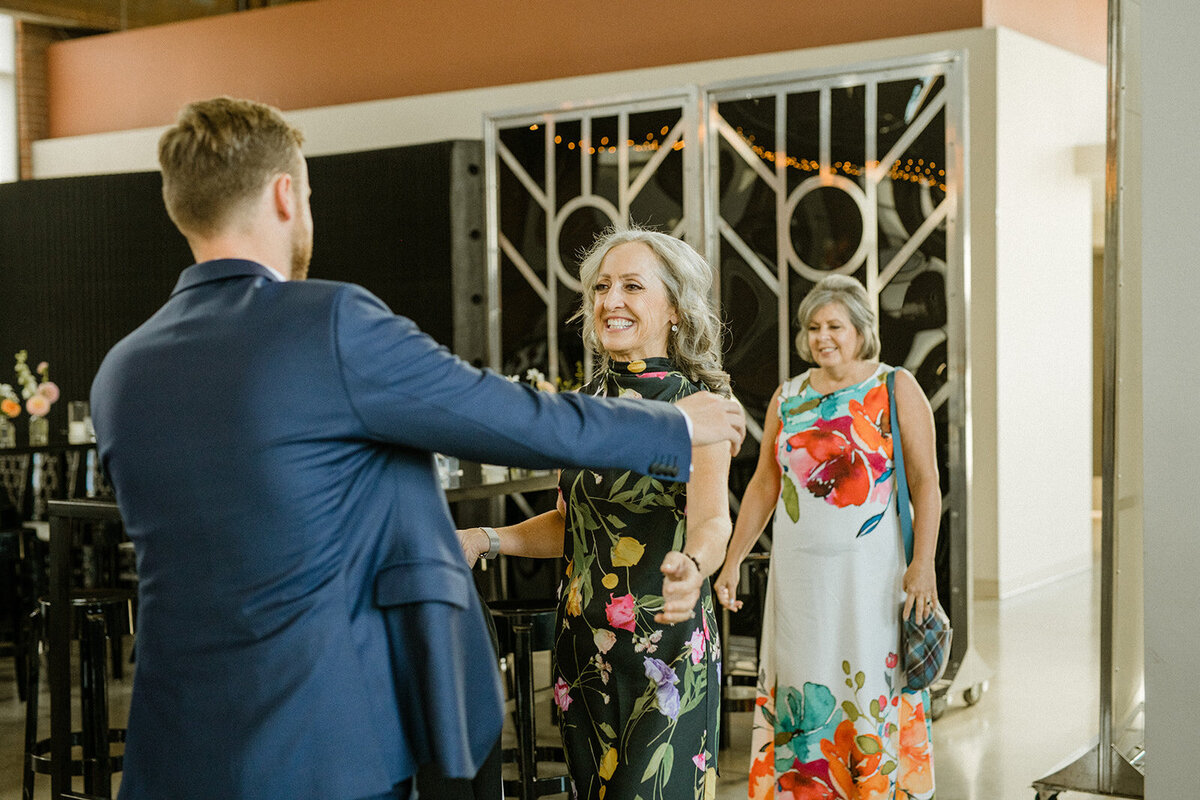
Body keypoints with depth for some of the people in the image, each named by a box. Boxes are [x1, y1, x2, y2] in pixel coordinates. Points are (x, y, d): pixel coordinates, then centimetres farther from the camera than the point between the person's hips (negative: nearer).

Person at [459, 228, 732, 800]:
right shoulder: (585, 403, 8)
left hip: (663, 644, -6)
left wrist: (691, 567, -44)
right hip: (582, 643, 6)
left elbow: (711, 518, -22)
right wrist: (486, 540, 3)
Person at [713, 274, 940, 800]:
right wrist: (731, 563, 9)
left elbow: (925, 483, -5)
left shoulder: (895, 390, 0)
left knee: (873, 691, 0)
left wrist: (923, 563, -15)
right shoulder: (788, 398, 11)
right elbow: (763, 486, 13)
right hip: (799, 572, 4)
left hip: (870, 571, -4)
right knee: (799, 692, 6)